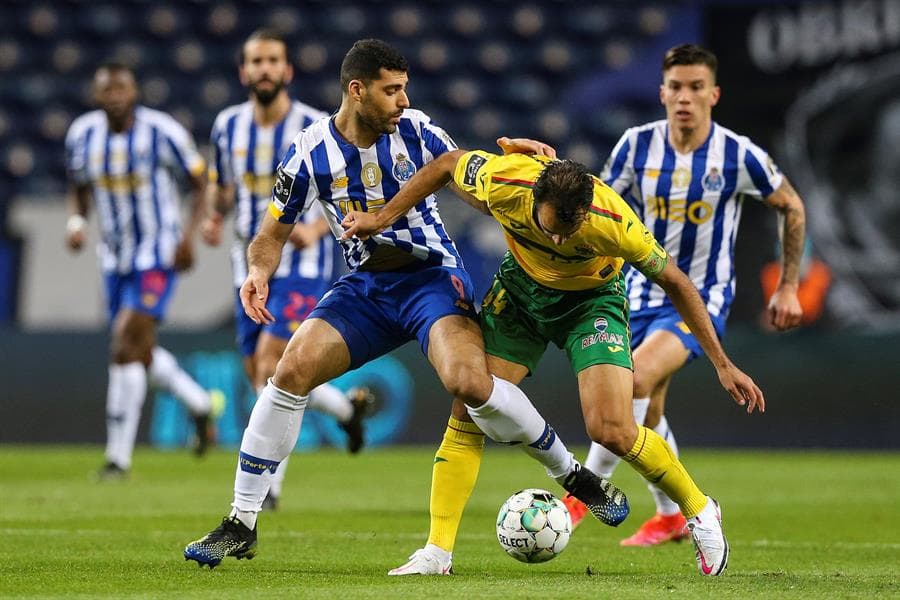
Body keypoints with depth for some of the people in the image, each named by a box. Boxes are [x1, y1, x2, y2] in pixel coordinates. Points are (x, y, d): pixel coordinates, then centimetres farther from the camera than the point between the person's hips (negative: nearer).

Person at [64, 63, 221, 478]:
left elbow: (201, 184, -4)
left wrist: (189, 234, -16)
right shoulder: (82, 135, 0)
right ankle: (200, 403, 41)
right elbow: (79, 189, 15)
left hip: (157, 255, -6)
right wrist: (76, 221, -6)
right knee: (140, 352, 14)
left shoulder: (161, 132, -14)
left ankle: (118, 456, -11)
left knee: (126, 347, -16)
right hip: (115, 257, 6)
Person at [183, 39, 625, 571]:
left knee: (469, 384, -28)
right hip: (366, 284, 2)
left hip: (432, 275, -2)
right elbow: (274, 232, 6)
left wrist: (509, 155, -17)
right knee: (292, 369, -17)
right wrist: (260, 270, -16)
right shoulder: (312, 153, -5)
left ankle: (572, 473, -5)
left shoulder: (416, 131, -7)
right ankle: (241, 526, -6)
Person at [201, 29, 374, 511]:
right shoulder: (228, 126, 4)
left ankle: (267, 483, -14)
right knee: (261, 376, 7)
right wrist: (214, 216, -2)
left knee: (271, 363, -20)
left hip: (302, 267, -6)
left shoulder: (316, 129, -9)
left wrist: (317, 227, -19)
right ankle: (348, 406, 34)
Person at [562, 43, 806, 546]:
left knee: (637, 378, -27)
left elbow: (792, 208, 2)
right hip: (644, 294, 4)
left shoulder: (739, 155, -13)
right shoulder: (638, 145, -7)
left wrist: (789, 287, 2)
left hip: (702, 300, -4)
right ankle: (672, 517, 34)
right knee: (647, 410, 12)